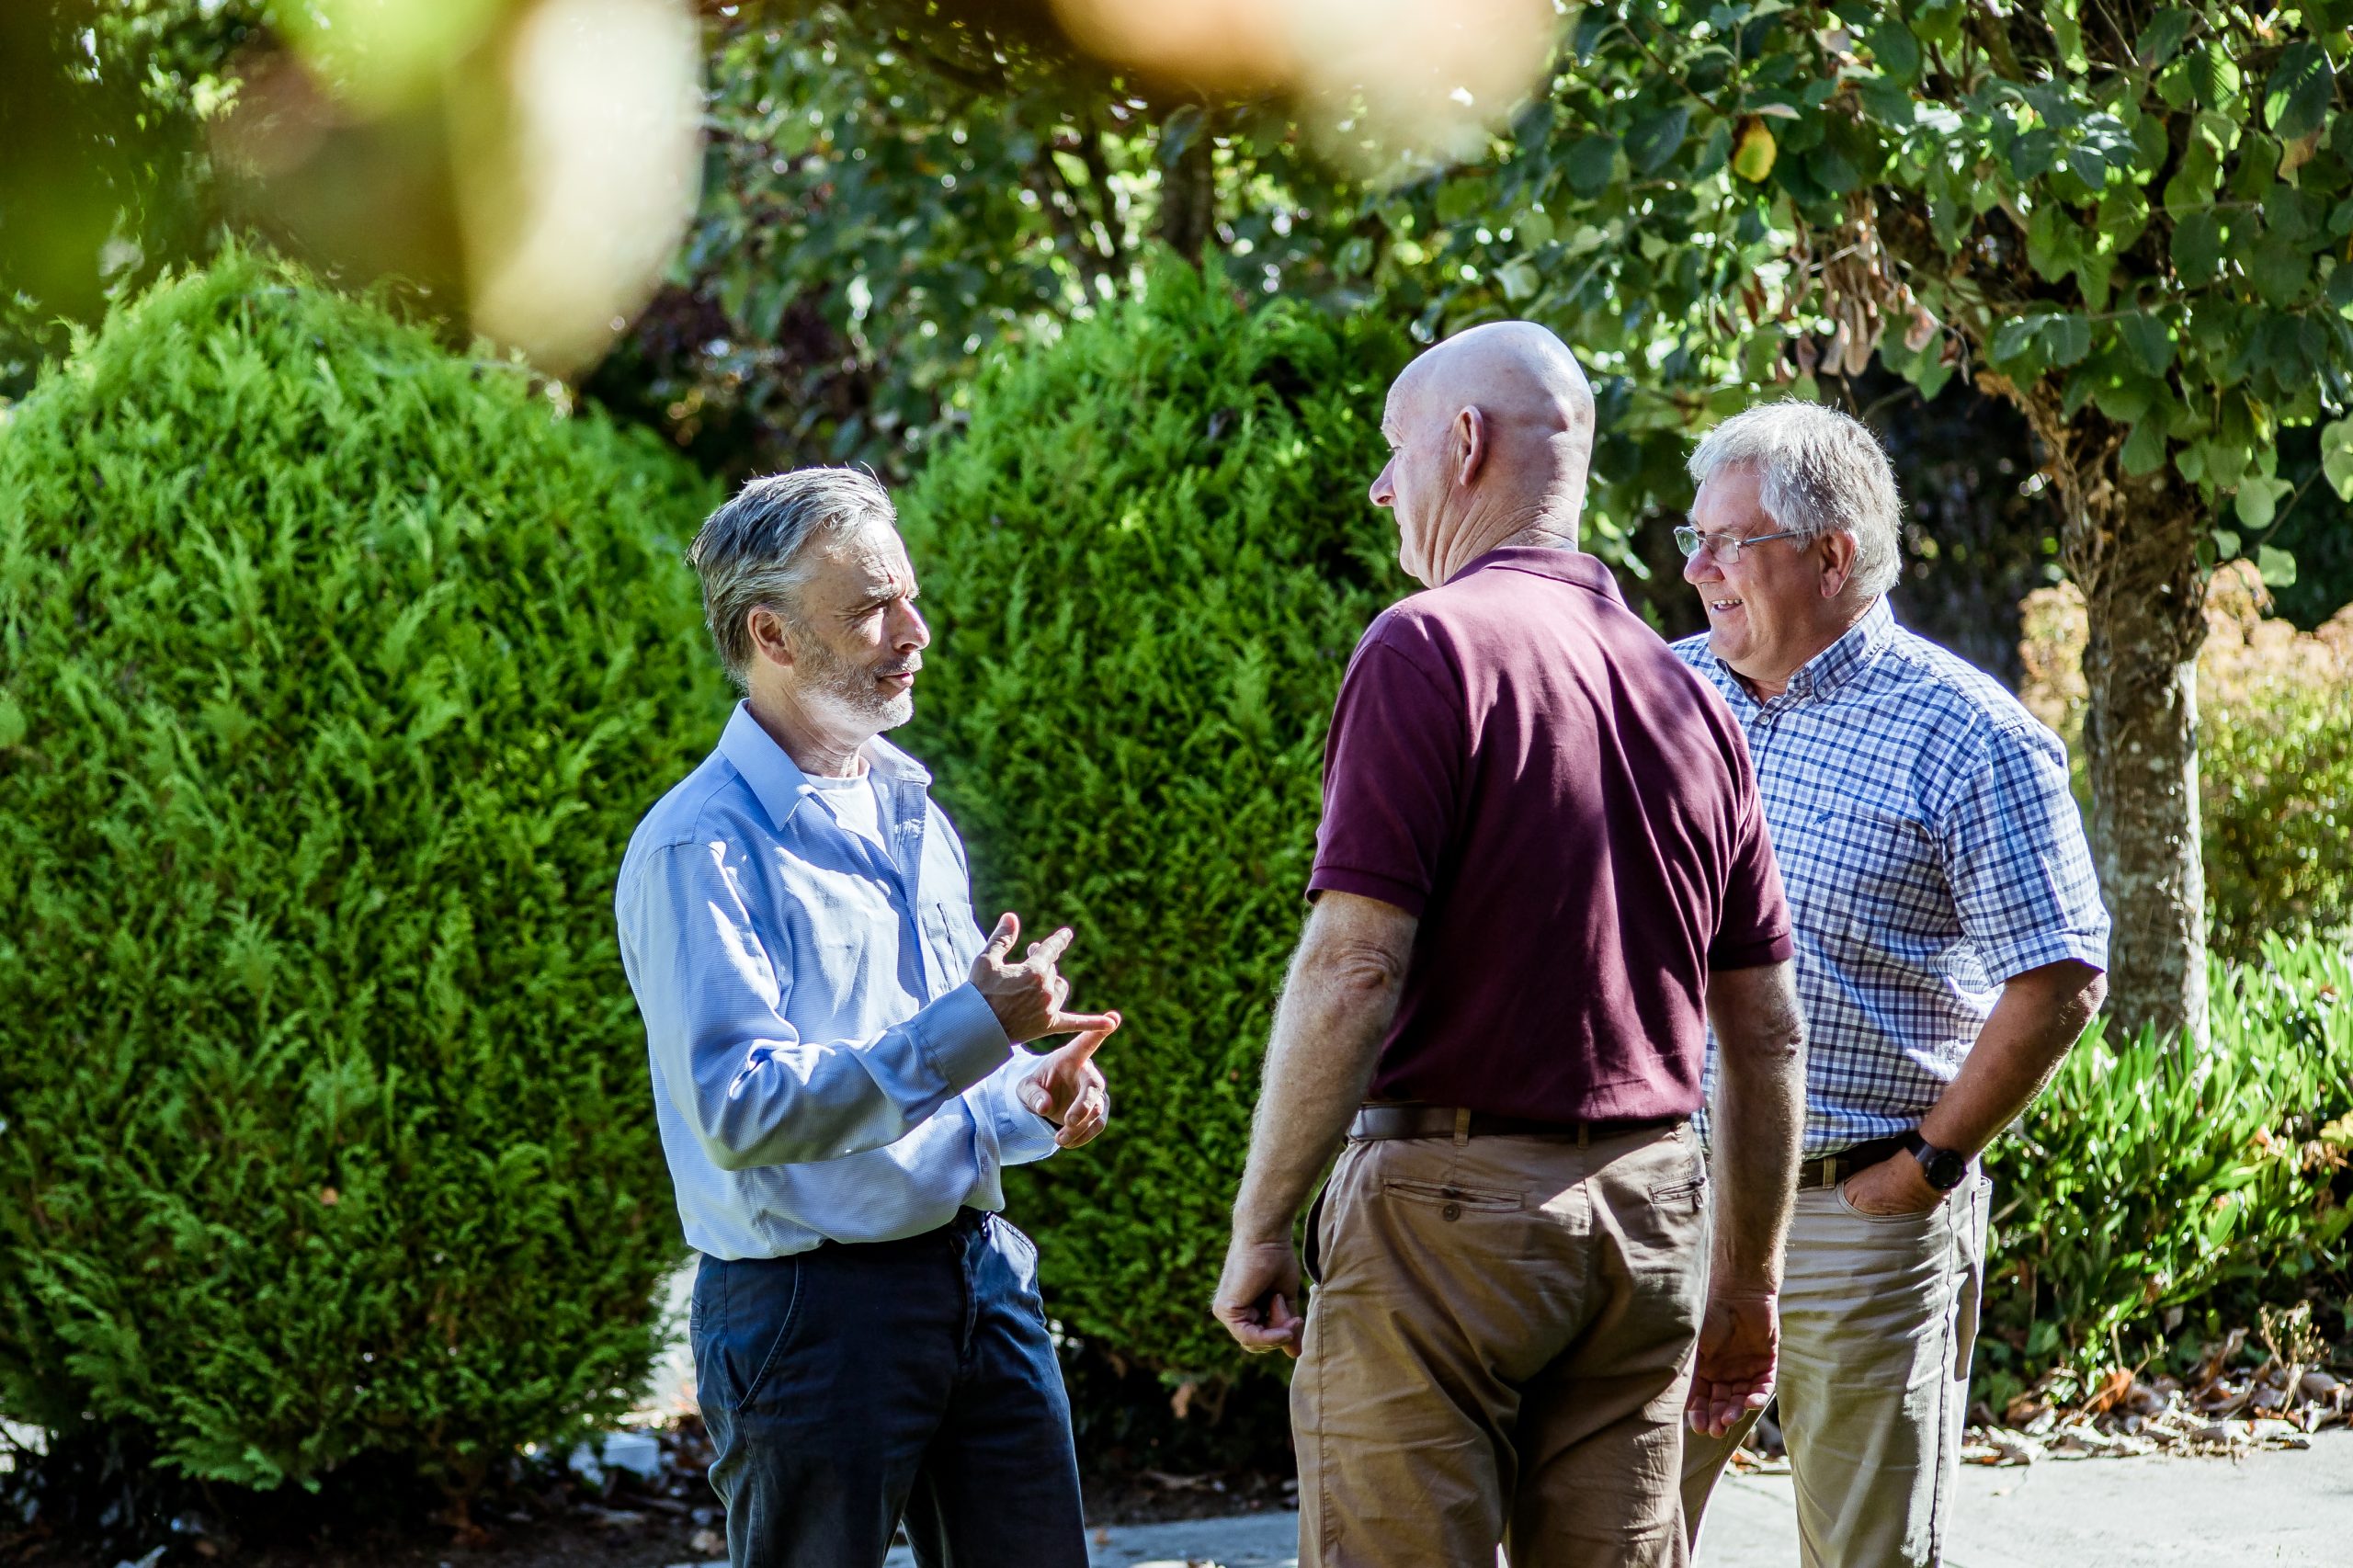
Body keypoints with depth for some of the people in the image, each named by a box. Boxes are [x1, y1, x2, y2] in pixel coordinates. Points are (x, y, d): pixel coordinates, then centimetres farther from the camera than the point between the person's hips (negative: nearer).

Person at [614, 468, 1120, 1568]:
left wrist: (1035, 1100, 3)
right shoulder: (699, 848, -12)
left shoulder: (910, 815, 16)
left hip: (982, 1275, 8)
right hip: (812, 1306, -7)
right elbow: (739, 1113, -22)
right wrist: (972, 1028, -24)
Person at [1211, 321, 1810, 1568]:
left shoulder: (1427, 647, -8)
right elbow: (1767, 1028, 15)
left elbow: (1353, 967, -16)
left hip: (1448, 1197, -6)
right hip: (1646, 1212, 7)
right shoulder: (1683, 693, 13)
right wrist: (1746, 1287, 22)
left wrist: (1258, 1226, -9)